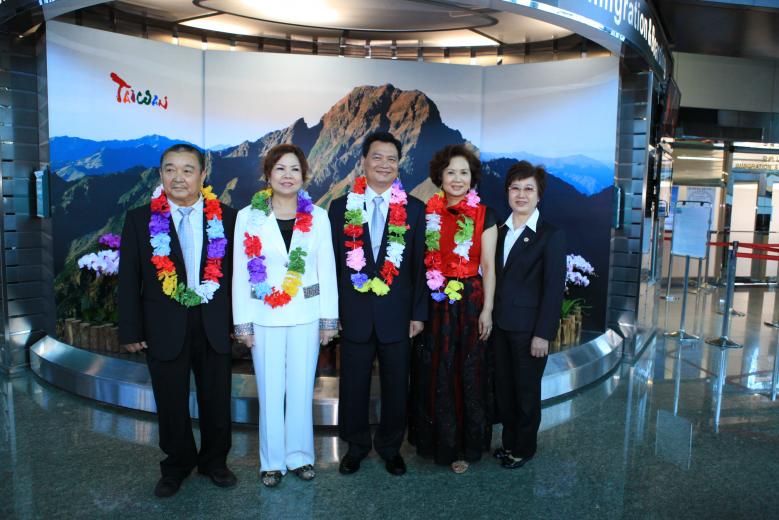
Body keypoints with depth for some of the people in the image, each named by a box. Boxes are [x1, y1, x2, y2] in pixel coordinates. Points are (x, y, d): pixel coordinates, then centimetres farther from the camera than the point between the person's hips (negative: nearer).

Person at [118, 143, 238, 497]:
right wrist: (131, 332, -2)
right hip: (164, 328, 0)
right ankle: (177, 465, 37)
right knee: (172, 404, 14)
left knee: (216, 401, 13)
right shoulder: (140, 219, -2)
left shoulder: (226, 217, -2)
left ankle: (214, 461, 37)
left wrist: (238, 320, -1)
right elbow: (129, 280, -1)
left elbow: (236, 271, 1)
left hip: (215, 328, 0)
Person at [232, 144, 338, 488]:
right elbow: (241, 273, -1)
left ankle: (300, 454, 28)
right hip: (265, 317, 0)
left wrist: (329, 318, 0)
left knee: (302, 389, 10)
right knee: (270, 391, 9)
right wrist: (242, 322, -3)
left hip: (306, 316, 1)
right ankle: (272, 460, 25)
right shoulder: (248, 216, -3)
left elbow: (327, 270, 1)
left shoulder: (318, 217, -1)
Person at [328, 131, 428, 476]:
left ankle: (390, 447, 34)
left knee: (396, 387, 12)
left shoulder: (414, 209, 1)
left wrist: (418, 313, -2)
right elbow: (333, 263, 3)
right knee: (353, 386, 12)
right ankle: (357, 445, 34)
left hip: (397, 315, 0)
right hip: (354, 315, 0)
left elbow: (420, 266, 1)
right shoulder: (341, 208, 2)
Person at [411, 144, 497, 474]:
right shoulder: (428, 212, 3)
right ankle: (439, 441, 29)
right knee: (435, 374, 10)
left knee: (468, 374, 8)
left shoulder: (483, 216, -2)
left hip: (469, 301, -2)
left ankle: (466, 445, 25)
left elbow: (488, 266, -3)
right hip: (435, 303, 2)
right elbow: (420, 262, 3)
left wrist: (487, 310, -8)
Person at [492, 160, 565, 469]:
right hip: (500, 325, 5)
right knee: (504, 387, 15)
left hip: (529, 328, -5)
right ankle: (509, 441, 34)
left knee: (526, 391, 10)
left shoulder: (551, 235, -8)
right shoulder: (501, 231, 9)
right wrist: (490, 317, 4)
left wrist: (543, 334, -15)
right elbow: (495, 277, 10)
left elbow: (554, 288, -12)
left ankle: (524, 448, 29)